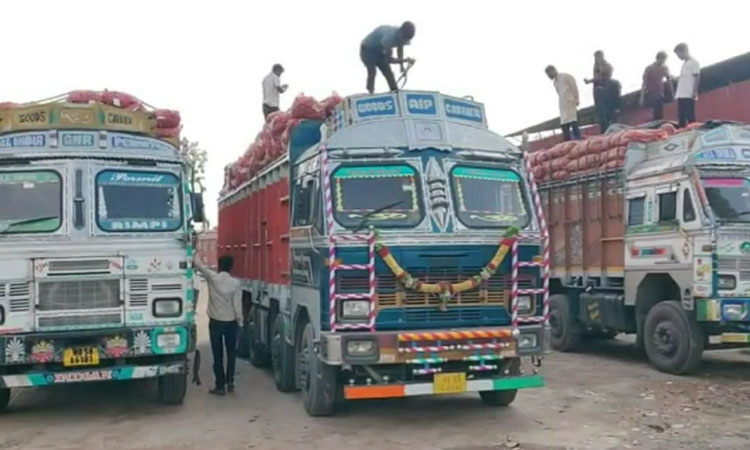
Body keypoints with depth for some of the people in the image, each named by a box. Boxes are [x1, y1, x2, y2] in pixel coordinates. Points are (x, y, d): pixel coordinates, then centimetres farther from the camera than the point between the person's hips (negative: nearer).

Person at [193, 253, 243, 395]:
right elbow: (237, 305, -11)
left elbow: (198, 264, 1)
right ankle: (230, 381, 13)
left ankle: (220, 386, 9)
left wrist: (195, 255, 20)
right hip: (230, 322, 0)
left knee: (218, 355, 6)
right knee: (231, 353, 18)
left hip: (215, 322, 0)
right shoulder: (236, 283, -10)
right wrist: (240, 321, 1)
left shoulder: (212, 278, -10)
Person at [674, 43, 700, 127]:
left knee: (690, 116, -8)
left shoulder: (694, 62, -4)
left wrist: (695, 92, -14)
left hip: (689, 95, -8)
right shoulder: (684, 64, 20)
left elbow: (697, 78, -8)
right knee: (681, 116, 5)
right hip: (681, 95, 8)